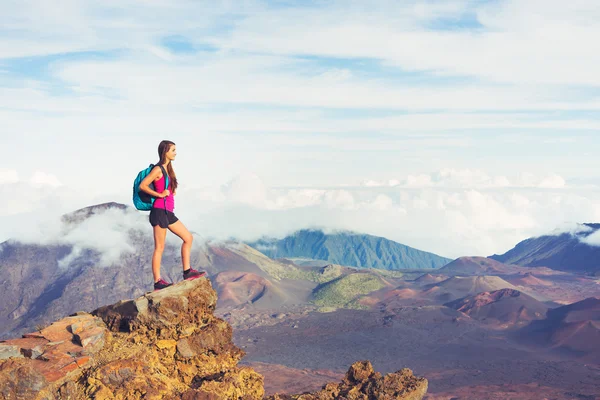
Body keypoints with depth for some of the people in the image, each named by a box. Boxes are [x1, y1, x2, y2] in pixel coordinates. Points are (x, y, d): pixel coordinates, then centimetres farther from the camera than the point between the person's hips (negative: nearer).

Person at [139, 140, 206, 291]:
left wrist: (170, 191, 7)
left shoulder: (168, 168, 16)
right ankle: (157, 282, 1)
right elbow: (142, 186, -17)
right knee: (159, 247, -5)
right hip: (159, 211, -9)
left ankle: (187, 272, 15)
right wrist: (160, 194, -14)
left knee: (188, 238, 11)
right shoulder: (158, 169, -10)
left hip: (168, 212, 9)